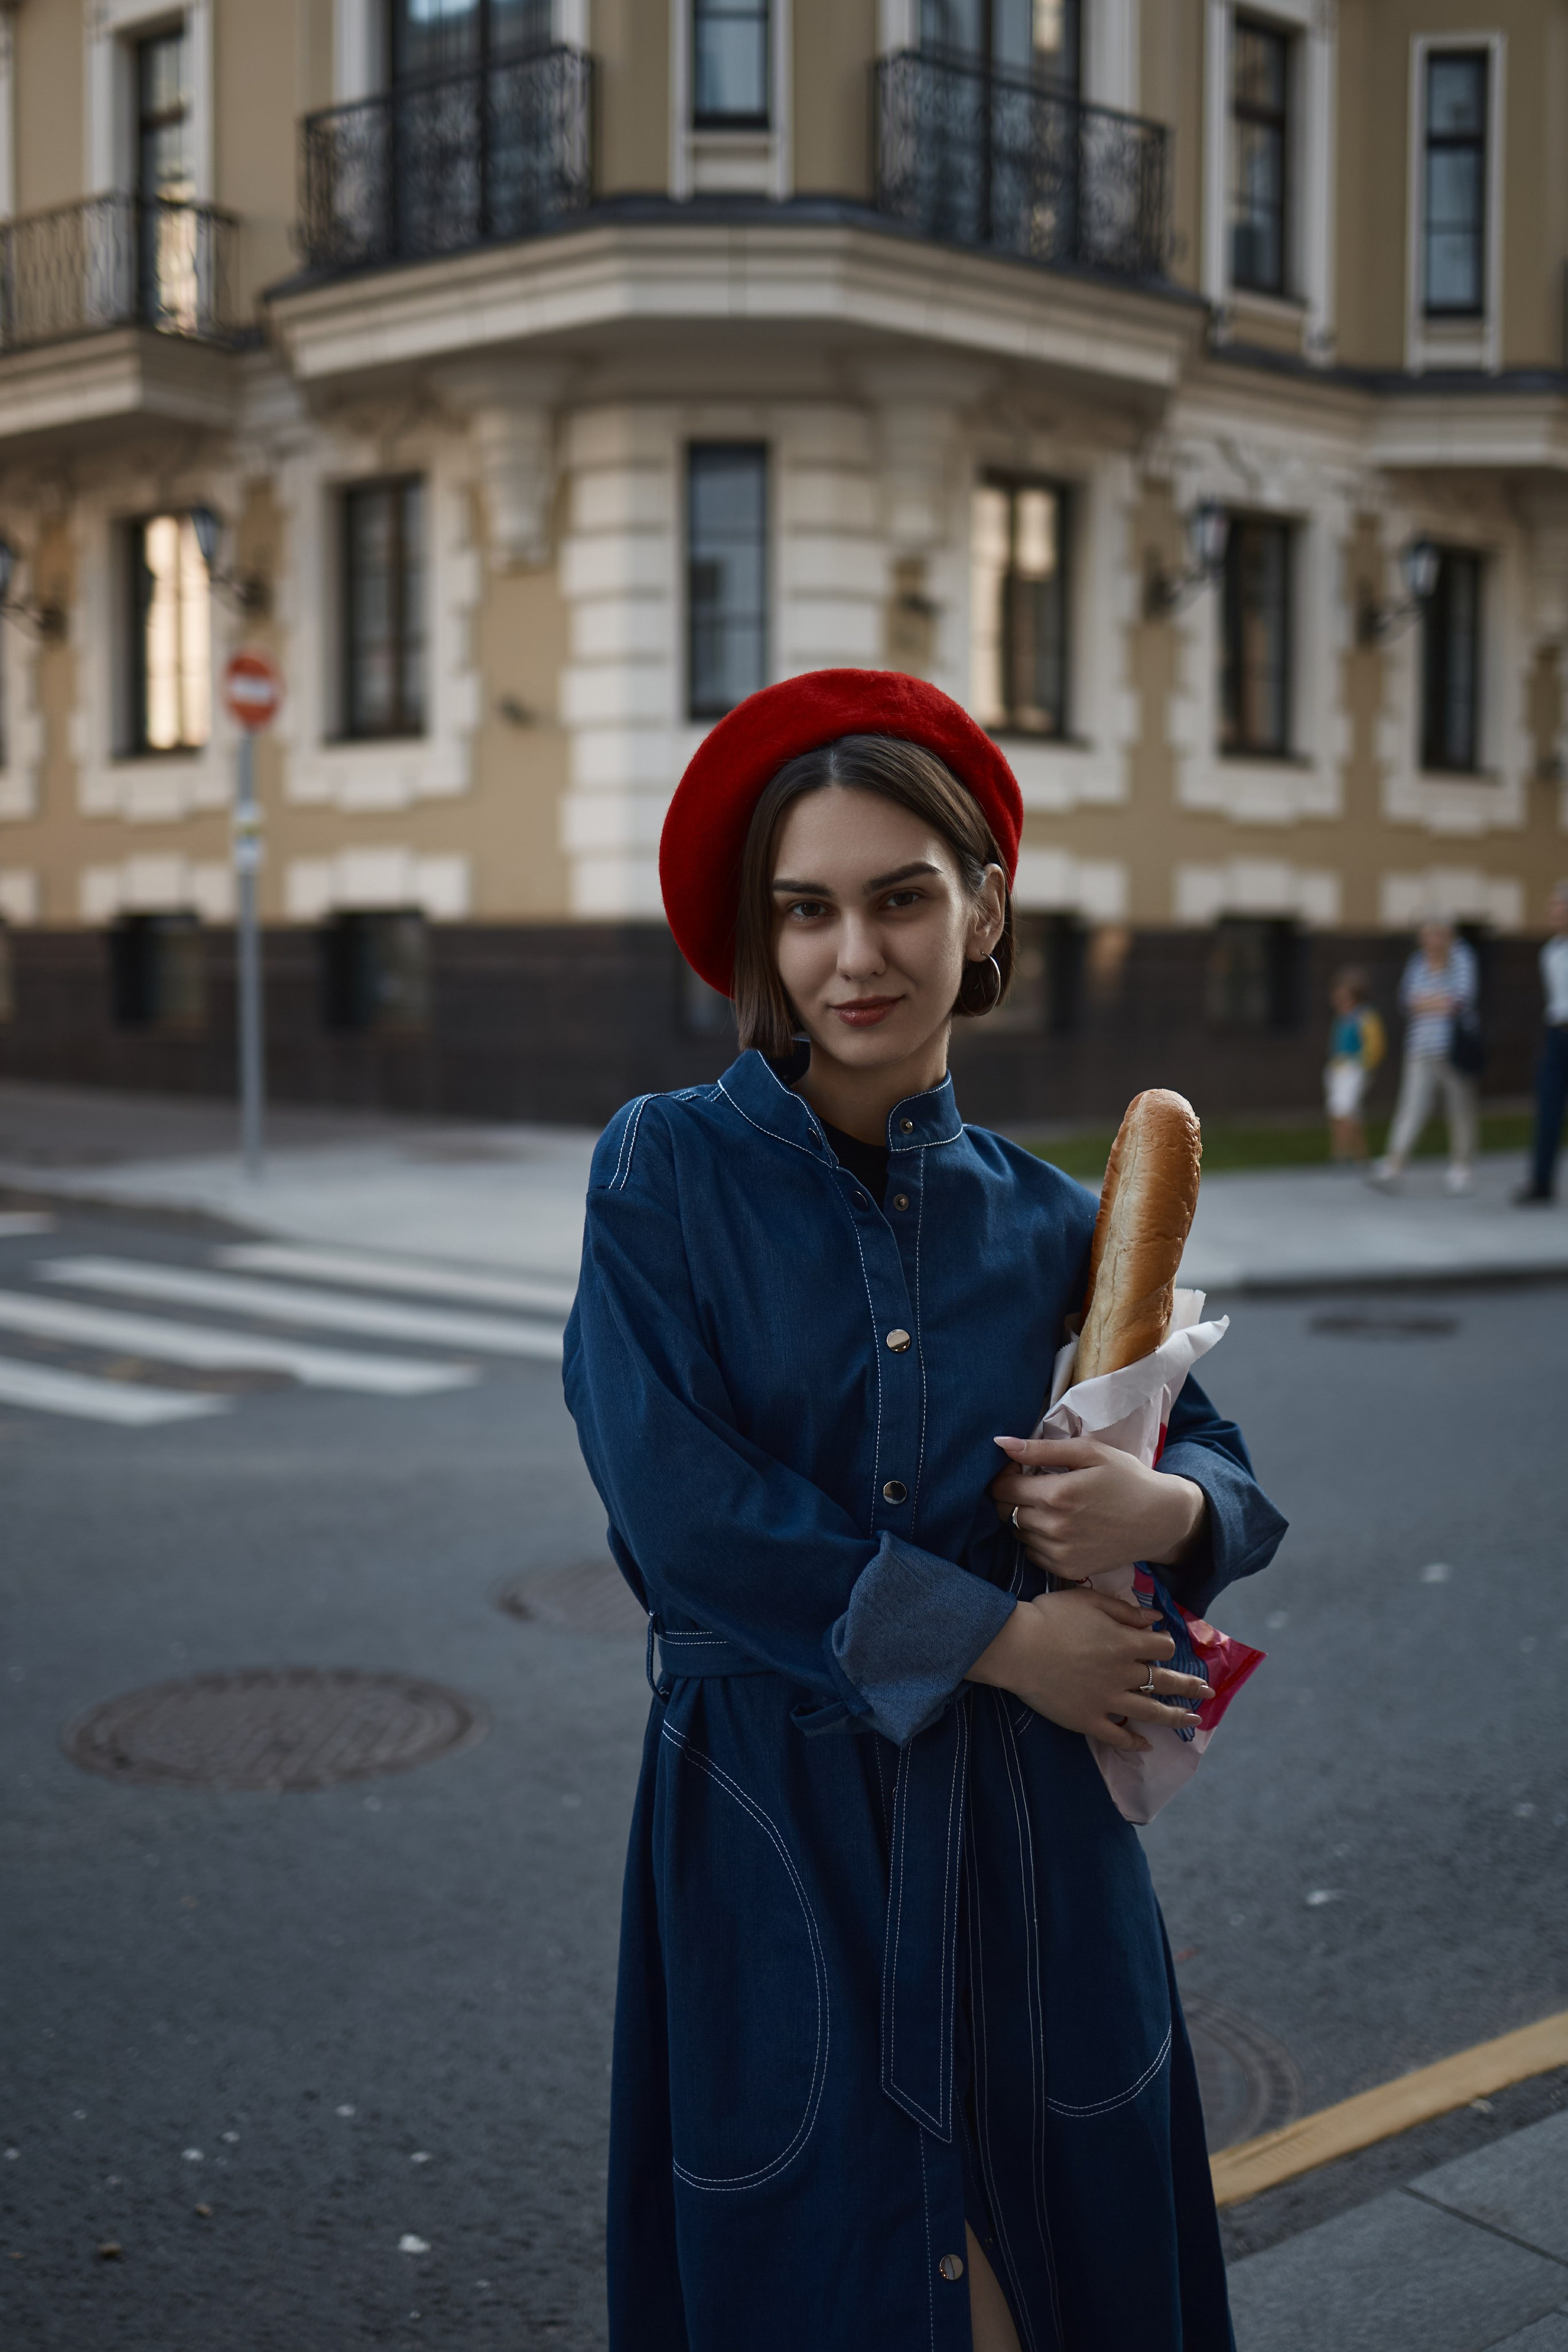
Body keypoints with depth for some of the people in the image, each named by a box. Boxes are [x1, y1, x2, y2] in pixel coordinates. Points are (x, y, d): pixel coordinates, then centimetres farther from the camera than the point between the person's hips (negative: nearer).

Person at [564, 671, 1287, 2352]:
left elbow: (1232, 1481, 11)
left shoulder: (1044, 1222, 2)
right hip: (765, 1822, -2)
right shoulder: (667, 1171, -6)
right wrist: (993, 1636, -13)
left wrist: (1167, 1510, -13)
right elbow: (678, 1503, -15)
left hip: (1022, 1829, 3)